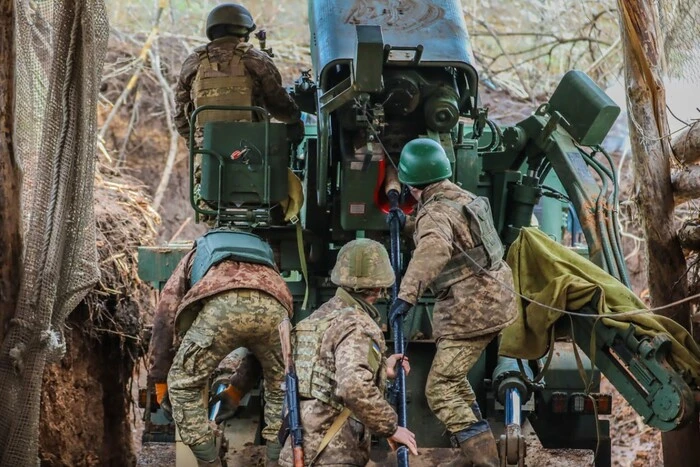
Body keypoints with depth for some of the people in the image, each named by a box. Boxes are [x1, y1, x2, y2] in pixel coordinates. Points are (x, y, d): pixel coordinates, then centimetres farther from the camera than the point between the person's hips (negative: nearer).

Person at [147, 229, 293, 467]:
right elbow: (260, 344, 46)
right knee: (282, 389, 27)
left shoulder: (197, 255, 40)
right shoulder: (263, 255, 47)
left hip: (222, 305, -3)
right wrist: (239, 387, 54)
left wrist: (159, 380, 35)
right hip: (274, 306, 3)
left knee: (183, 384, 17)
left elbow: (165, 317, 29)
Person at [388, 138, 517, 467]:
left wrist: (407, 295, -49)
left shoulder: (435, 213, -17)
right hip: (493, 300, 10)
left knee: (440, 389, -10)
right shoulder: (462, 196, 12)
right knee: (452, 376, 24)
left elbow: (433, 250, -41)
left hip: (471, 310, -10)